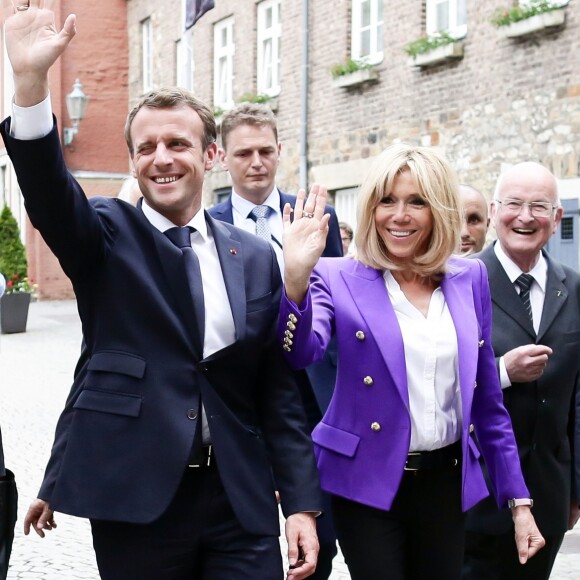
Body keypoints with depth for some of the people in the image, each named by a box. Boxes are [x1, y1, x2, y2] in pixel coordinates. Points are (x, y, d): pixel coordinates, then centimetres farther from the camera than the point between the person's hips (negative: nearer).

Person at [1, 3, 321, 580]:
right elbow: (48, 192, -20)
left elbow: (277, 388, 9)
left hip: (240, 503, 2)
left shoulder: (254, 258, 8)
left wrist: (301, 503, 3)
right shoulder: (106, 236, 2)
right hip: (133, 500, -2)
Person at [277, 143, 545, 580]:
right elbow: (301, 353, -23)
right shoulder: (339, 278, -5)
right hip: (368, 483, -3)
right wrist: (296, 280, -40)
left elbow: (487, 401, 9)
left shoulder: (470, 279, 5)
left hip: (446, 483, 4)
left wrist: (517, 498, 8)